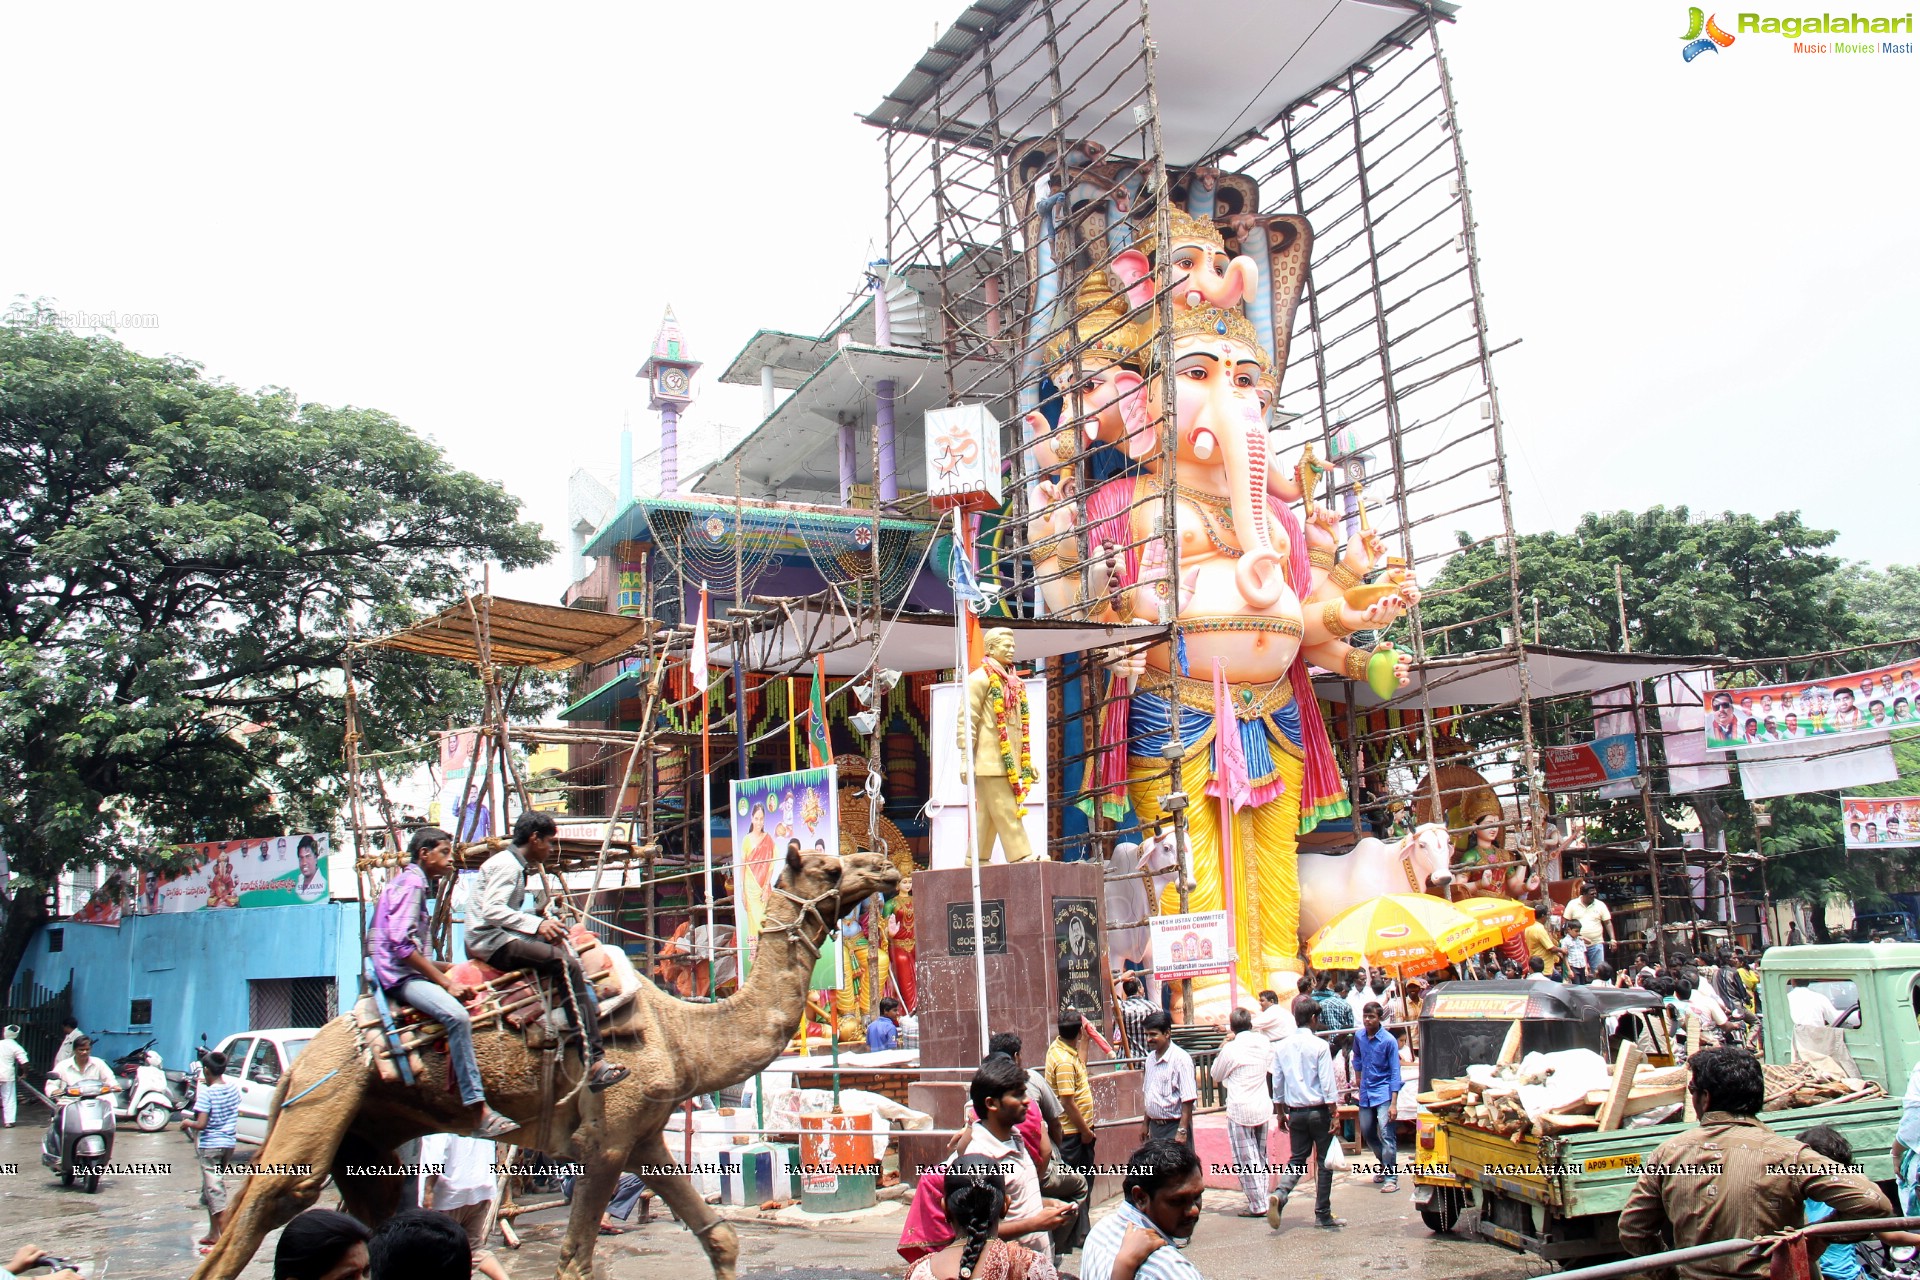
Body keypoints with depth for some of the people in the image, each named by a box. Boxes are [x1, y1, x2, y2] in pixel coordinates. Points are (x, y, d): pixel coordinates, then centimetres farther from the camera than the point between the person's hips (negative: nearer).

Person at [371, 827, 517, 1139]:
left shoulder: (413, 883, 21)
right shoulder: (410, 883, -10)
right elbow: (400, 943, -21)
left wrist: (447, 975, 17)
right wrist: (446, 982, -20)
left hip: (407, 972, 11)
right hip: (397, 974, -11)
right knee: (457, 1015, -31)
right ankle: (480, 1115, -37)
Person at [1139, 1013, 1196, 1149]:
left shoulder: (1181, 1059, -14)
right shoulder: (1150, 1058, 10)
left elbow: (1188, 1100, -17)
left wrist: (1182, 1132, -20)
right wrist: (1145, 1124, 19)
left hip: (1174, 1126, -7)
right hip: (1155, 1126, 7)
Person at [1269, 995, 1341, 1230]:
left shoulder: (1282, 1047, 3)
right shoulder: (1319, 1045, -11)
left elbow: (1277, 1083, 9)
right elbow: (1328, 1083, -13)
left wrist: (1280, 1113, 18)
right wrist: (1334, 1115, -8)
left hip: (1295, 1112, 4)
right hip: (1319, 1110, -4)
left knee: (1297, 1158, 11)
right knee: (1324, 1161, 8)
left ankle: (1279, 1195, -14)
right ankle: (1323, 1214, 12)